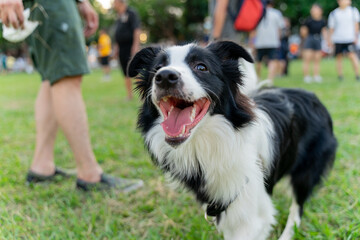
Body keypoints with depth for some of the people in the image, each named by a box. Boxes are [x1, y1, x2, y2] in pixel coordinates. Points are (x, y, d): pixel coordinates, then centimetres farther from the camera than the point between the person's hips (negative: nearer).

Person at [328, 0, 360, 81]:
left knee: (352, 55, -11)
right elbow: (331, 28, 7)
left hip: (350, 38, -1)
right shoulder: (333, 14, 3)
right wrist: (329, 40, 6)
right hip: (337, 39, 1)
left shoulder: (353, 11, 5)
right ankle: (340, 75, 12)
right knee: (339, 57, 4)